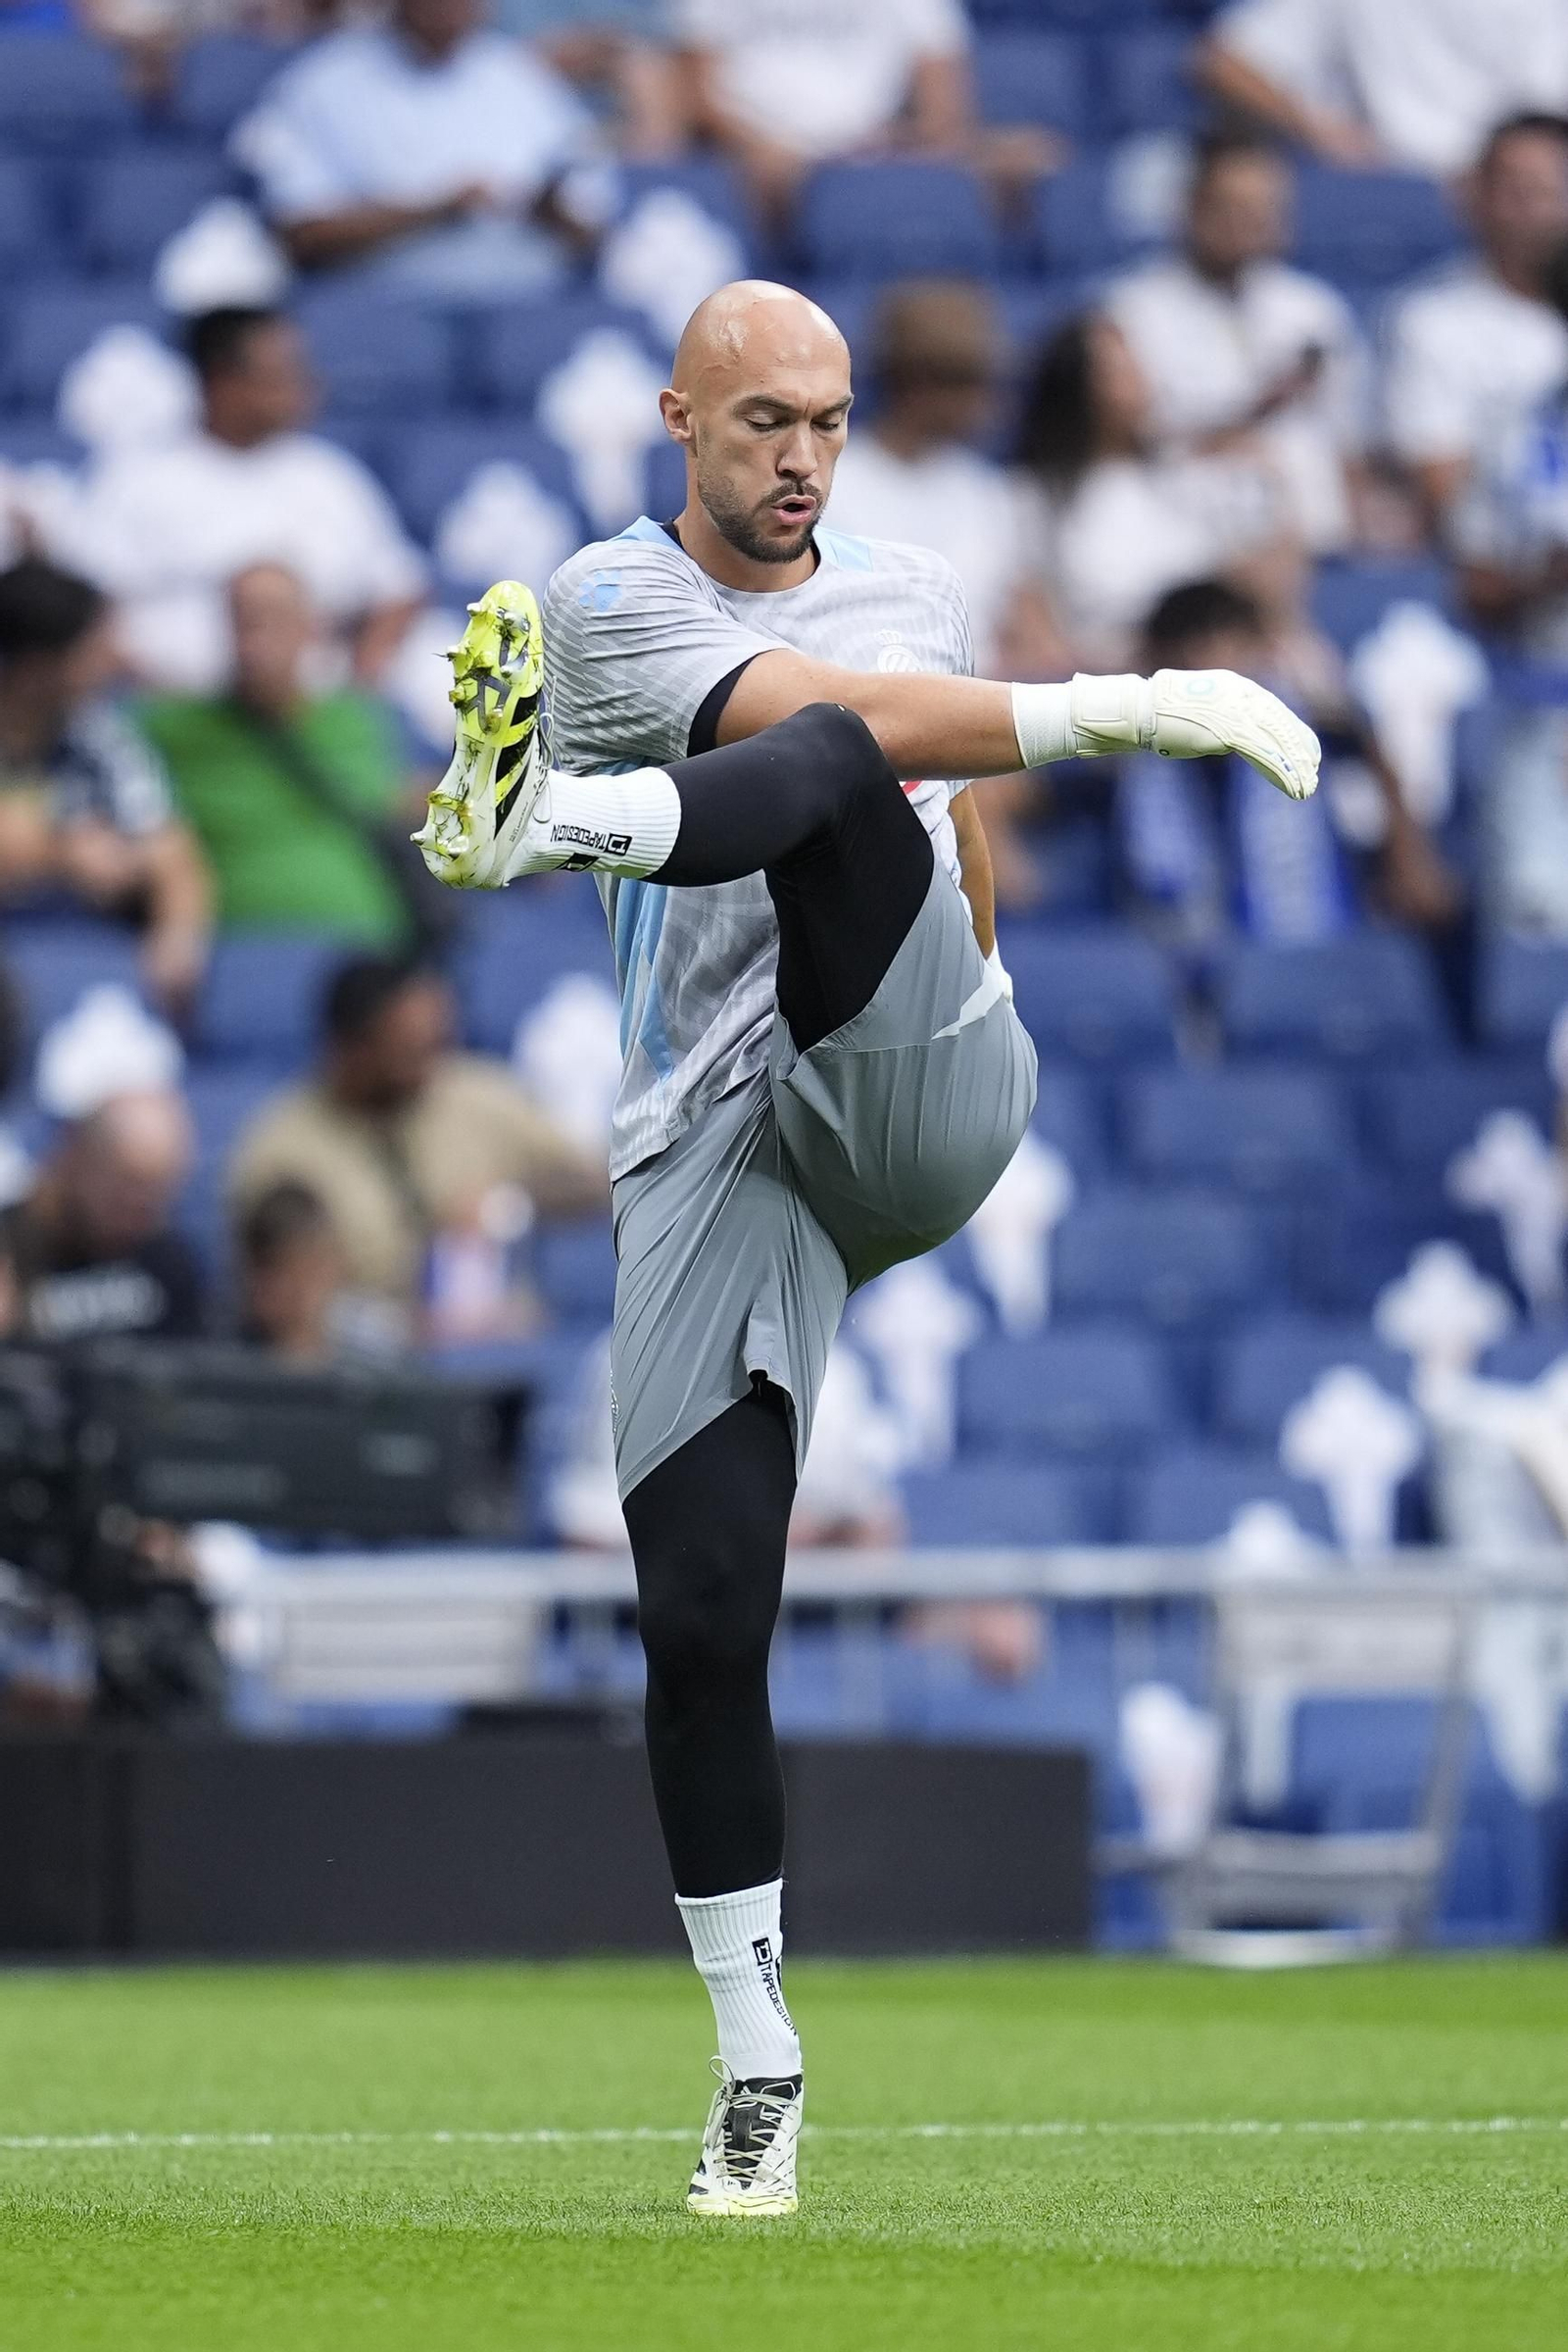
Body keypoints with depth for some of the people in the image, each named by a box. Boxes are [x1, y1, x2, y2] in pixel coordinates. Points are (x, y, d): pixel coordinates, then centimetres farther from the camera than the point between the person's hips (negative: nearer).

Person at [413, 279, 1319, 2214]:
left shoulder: (916, 592, 19)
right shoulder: (610, 604, 2)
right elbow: (859, 714, -14)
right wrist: (1130, 709, -23)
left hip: (917, 1092, 1)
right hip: (710, 1151, -1)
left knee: (822, 791, -28)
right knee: (699, 1618, -9)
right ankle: (754, 2059, 4)